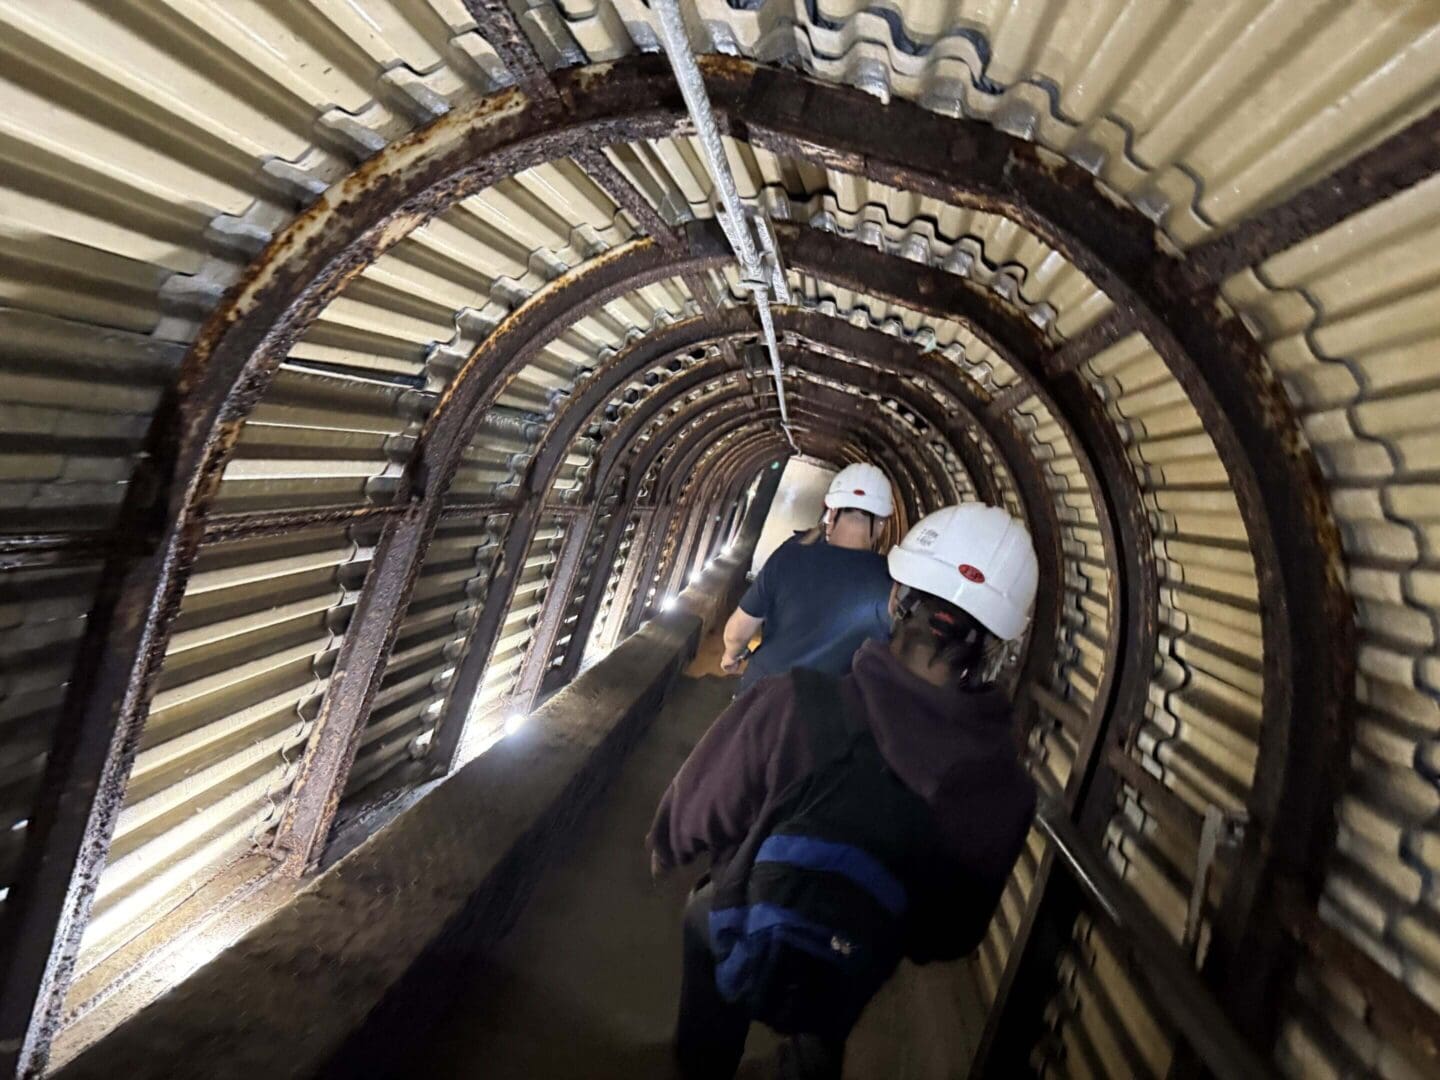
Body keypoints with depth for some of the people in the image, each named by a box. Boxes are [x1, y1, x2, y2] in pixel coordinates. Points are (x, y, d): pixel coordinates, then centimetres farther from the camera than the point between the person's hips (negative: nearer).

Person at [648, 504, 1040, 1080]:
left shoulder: (791, 704, -36)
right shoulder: (1008, 792, -25)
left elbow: (695, 814, -18)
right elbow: (951, 933, -7)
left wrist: (665, 842, 6)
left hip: (737, 950, -2)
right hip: (842, 989, 2)